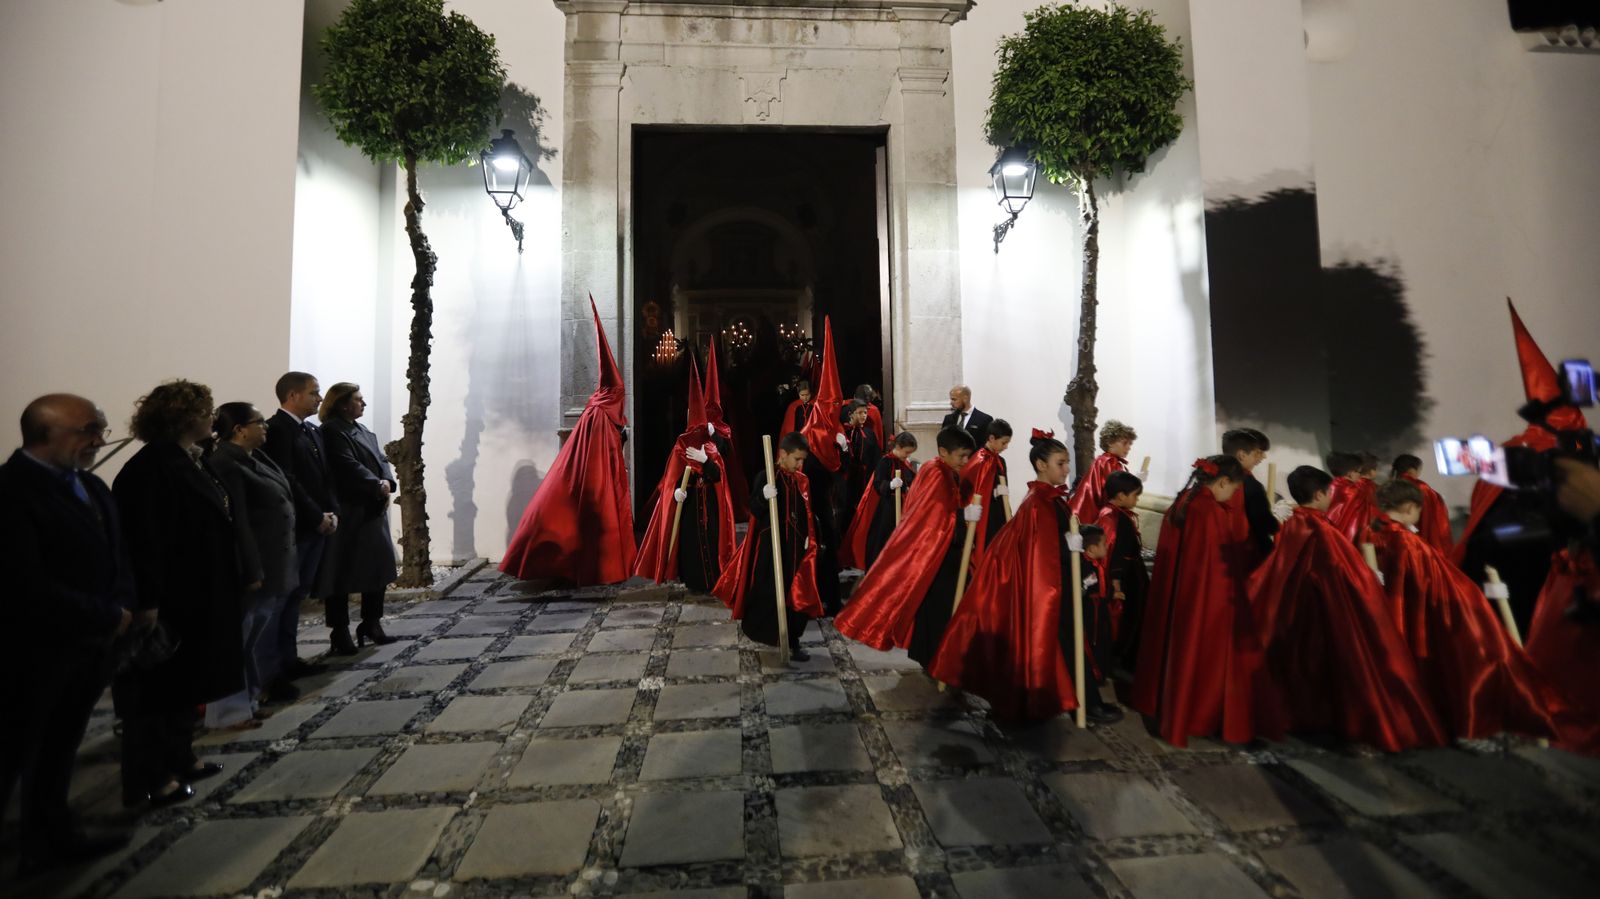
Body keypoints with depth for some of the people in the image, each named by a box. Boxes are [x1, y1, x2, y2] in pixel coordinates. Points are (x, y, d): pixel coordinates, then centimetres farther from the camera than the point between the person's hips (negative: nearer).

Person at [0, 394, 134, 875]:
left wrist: (122, 608, -6)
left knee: (57, 752, 21)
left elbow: (114, 555, 11)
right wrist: (109, 618, -16)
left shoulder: (91, 485, 7)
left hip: (87, 646, 8)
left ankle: (51, 836, 36)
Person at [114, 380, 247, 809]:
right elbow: (143, 540, -23)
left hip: (199, 596, 10)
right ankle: (149, 778, 17)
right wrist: (148, 603, -23)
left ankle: (179, 758, 33)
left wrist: (233, 579, 16)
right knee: (159, 686, 4)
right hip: (168, 599, -10)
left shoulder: (194, 462, 9)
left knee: (185, 681, 19)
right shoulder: (151, 468, -19)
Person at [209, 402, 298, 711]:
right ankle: (247, 692, 19)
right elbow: (237, 522, -22)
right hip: (257, 562, -9)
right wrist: (252, 570, -21)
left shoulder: (255, 456, 9)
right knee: (251, 628, 5)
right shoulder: (227, 463, -19)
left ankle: (267, 681, 34)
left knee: (269, 622, 20)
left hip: (277, 559, 9)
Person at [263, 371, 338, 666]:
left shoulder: (313, 430, 15)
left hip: (317, 527, 8)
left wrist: (332, 512, 0)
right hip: (290, 528, -8)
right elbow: (286, 480, -18)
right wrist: (317, 517, -14)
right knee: (282, 596, -2)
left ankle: (288, 658, 22)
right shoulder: (276, 428, -12)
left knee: (297, 594, 13)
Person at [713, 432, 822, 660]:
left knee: (796, 594, 7)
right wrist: (764, 497, -32)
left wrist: (809, 538, 8)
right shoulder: (766, 477, -10)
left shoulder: (802, 480, 7)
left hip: (795, 546, 5)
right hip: (770, 544, -5)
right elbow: (754, 510, -14)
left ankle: (792, 641, 17)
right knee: (766, 592, 2)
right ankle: (751, 625, 26)